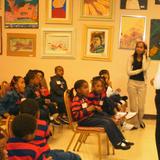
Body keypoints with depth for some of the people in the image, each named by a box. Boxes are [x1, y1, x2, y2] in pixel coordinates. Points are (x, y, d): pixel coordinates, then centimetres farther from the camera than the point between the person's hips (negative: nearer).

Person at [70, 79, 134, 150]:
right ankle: (117, 143, -16)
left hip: (91, 116, 10)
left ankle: (121, 139, 4)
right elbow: (75, 115, -28)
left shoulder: (84, 97, 10)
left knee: (110, 120, 1)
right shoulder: (76, 100, -18)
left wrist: (95, 108, 7)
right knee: (106, 123, -21)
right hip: (84, 120, -10)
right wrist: (87, 110, -29)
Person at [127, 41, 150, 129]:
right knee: (133, 105, 4)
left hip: (142, 84, 1)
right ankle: (135, 123, 20)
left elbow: (144, 68, -17)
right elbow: (129, 72, -9)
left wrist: (144, 55, -10)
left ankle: (140, 121, 31)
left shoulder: (147, 59, 3)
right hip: (132, 83, -1)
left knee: (141, 105, 4)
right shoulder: (131, 57, -2)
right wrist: (140, 70, -11)